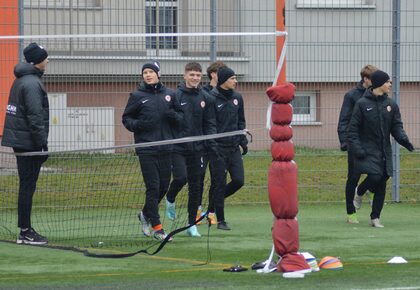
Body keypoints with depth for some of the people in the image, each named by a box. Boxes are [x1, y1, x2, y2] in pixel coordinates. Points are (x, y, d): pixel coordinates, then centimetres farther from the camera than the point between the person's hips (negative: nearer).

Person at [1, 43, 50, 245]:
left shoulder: (21, 80, 16)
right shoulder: (32, 83, -15)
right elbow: (35, 117, -19)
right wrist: (43, 144, -17)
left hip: (20, 141, 10)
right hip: (28, 142, -10)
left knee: (26, 186, 13)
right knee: (28, 186, -6)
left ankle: (25, 231, 17)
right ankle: (26, 232, -5)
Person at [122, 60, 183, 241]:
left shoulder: (169, 94, 10)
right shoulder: (137, 96, 1)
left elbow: (180, 118, 16)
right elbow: (126, 118, 6)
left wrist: (174, 116, -7)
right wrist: (137, 125, -15)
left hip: (165, 148, 4)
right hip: (146, 149, -4)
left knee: (164, 186, 9)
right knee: (153, 187, -7)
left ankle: (146, 214, 33)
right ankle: (157, 228, -3)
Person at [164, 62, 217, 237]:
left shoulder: (204, 98, 7)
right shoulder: (175, 96, -6)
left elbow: (210, 124, 11)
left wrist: (211, 144, 1)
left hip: (197, 149, 4)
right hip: (178, 148, -4)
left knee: (195, 186, 5)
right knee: (180, 177, -18)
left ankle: (192, 224, 14)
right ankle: (170, 200, 15)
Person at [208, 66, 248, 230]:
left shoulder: (237, 98, 10)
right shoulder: (212, 98, -9)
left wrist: (243, 141, 10)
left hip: (234, 148, 6)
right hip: (218, 147, -6)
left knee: (239, 180, -2)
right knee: (220, 184, -2)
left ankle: (214, 202, 23)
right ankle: (220, 221, 7)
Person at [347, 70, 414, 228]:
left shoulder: (391, 104, 7)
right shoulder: (362, 104, -5)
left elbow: (396, 126, 6)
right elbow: (353, 129, -4)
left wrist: (403, 139, -14)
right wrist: (356, 149, -15)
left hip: (385, 152, 4)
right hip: (368, 151, -4)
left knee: (382, 185, 2)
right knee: (374, 177, -21)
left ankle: (375, 217, 12)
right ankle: (359, 192, 12)